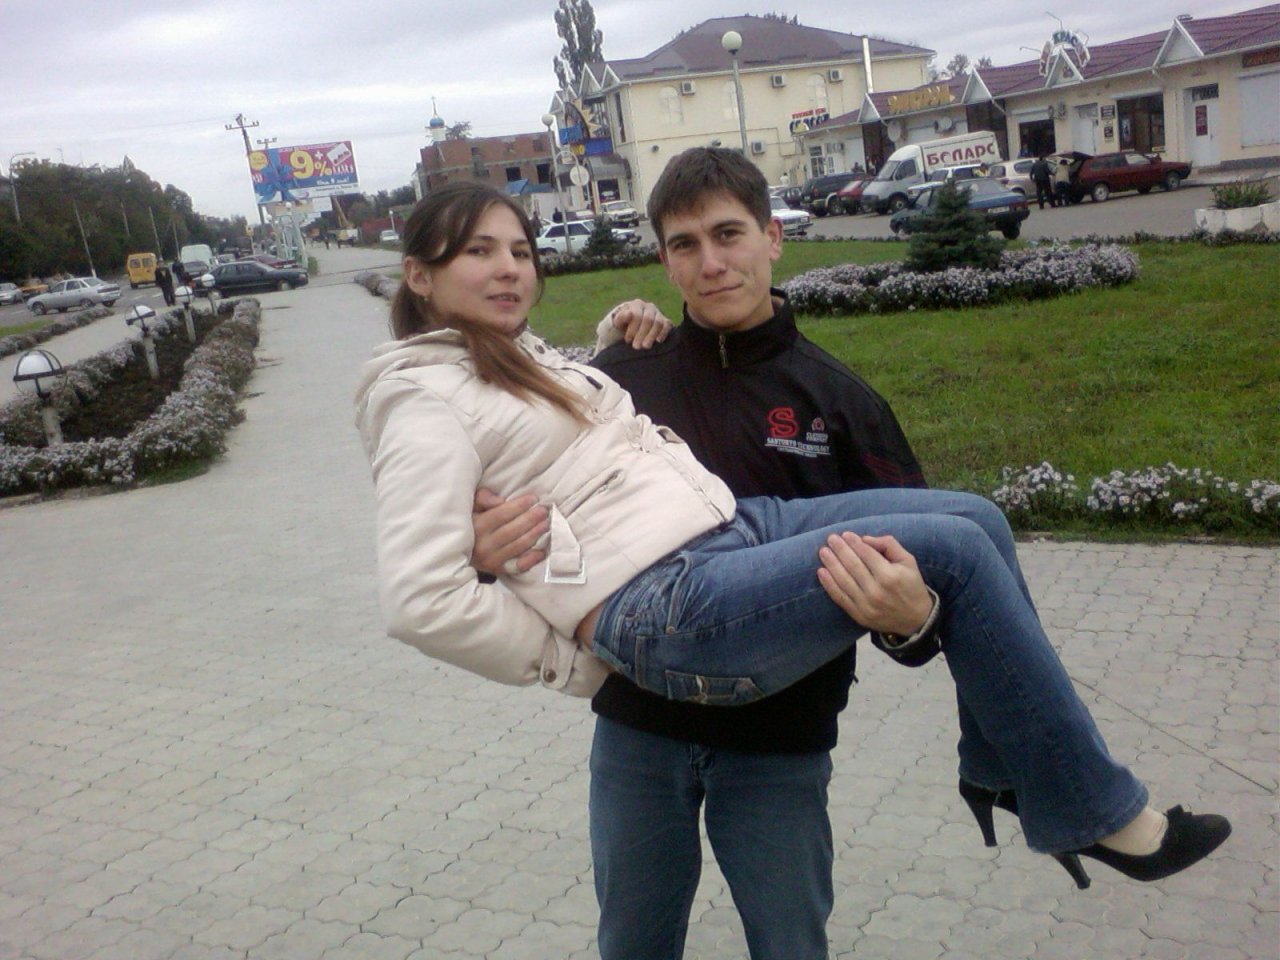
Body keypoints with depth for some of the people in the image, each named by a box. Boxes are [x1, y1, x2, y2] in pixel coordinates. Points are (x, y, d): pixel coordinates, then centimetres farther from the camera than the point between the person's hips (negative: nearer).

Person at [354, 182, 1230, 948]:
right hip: (666, 607, -10)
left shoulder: (526, 359, 19)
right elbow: (425, 600, -16)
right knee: (954, 549, -15)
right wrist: (571, 661, -7)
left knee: (977, 519, -1)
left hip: (734, 522, 10)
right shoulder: (426, 397, -8)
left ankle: (1002, 767, 15)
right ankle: (1092, 813, 3)